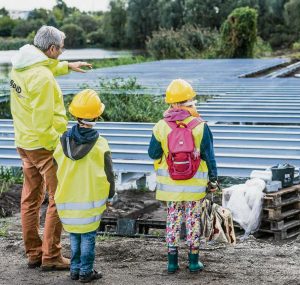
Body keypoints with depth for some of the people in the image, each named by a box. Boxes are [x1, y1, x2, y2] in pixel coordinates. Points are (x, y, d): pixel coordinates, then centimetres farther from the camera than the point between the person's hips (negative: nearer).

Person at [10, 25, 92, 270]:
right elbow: (43, 123, -25)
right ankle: (51, 256, 7)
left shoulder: (20, 65, 3)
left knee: (31, 199, 16)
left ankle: (33, 253, 25)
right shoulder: (42, 78, -25)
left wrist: (67, 66, 30)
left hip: (24, 143, 9)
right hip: (45, 146, -9)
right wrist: (59, 147, -16)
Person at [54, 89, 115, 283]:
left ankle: (75, 269, 22)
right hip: (90, 200, -4)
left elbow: (58, 169, 6)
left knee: (74, 235, 17)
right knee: (88, 236, 6)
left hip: (67, 200, 4)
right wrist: (110, 195, 9)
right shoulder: (100, 145, -14)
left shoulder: (64, 141, -4)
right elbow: (108, 173, -6)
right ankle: (86, 272, 11)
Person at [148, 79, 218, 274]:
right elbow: (208, 156, -6)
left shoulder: (161, 126, -8)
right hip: (195, 184, -1)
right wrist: (213, 179, 6)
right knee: (193, 219, 9)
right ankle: (194, 261, 15)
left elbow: (153, 153, 1)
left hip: (170, 183, 1)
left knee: (173, 219, 12)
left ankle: (173, 260, 14)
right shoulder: (200, 126, -12)